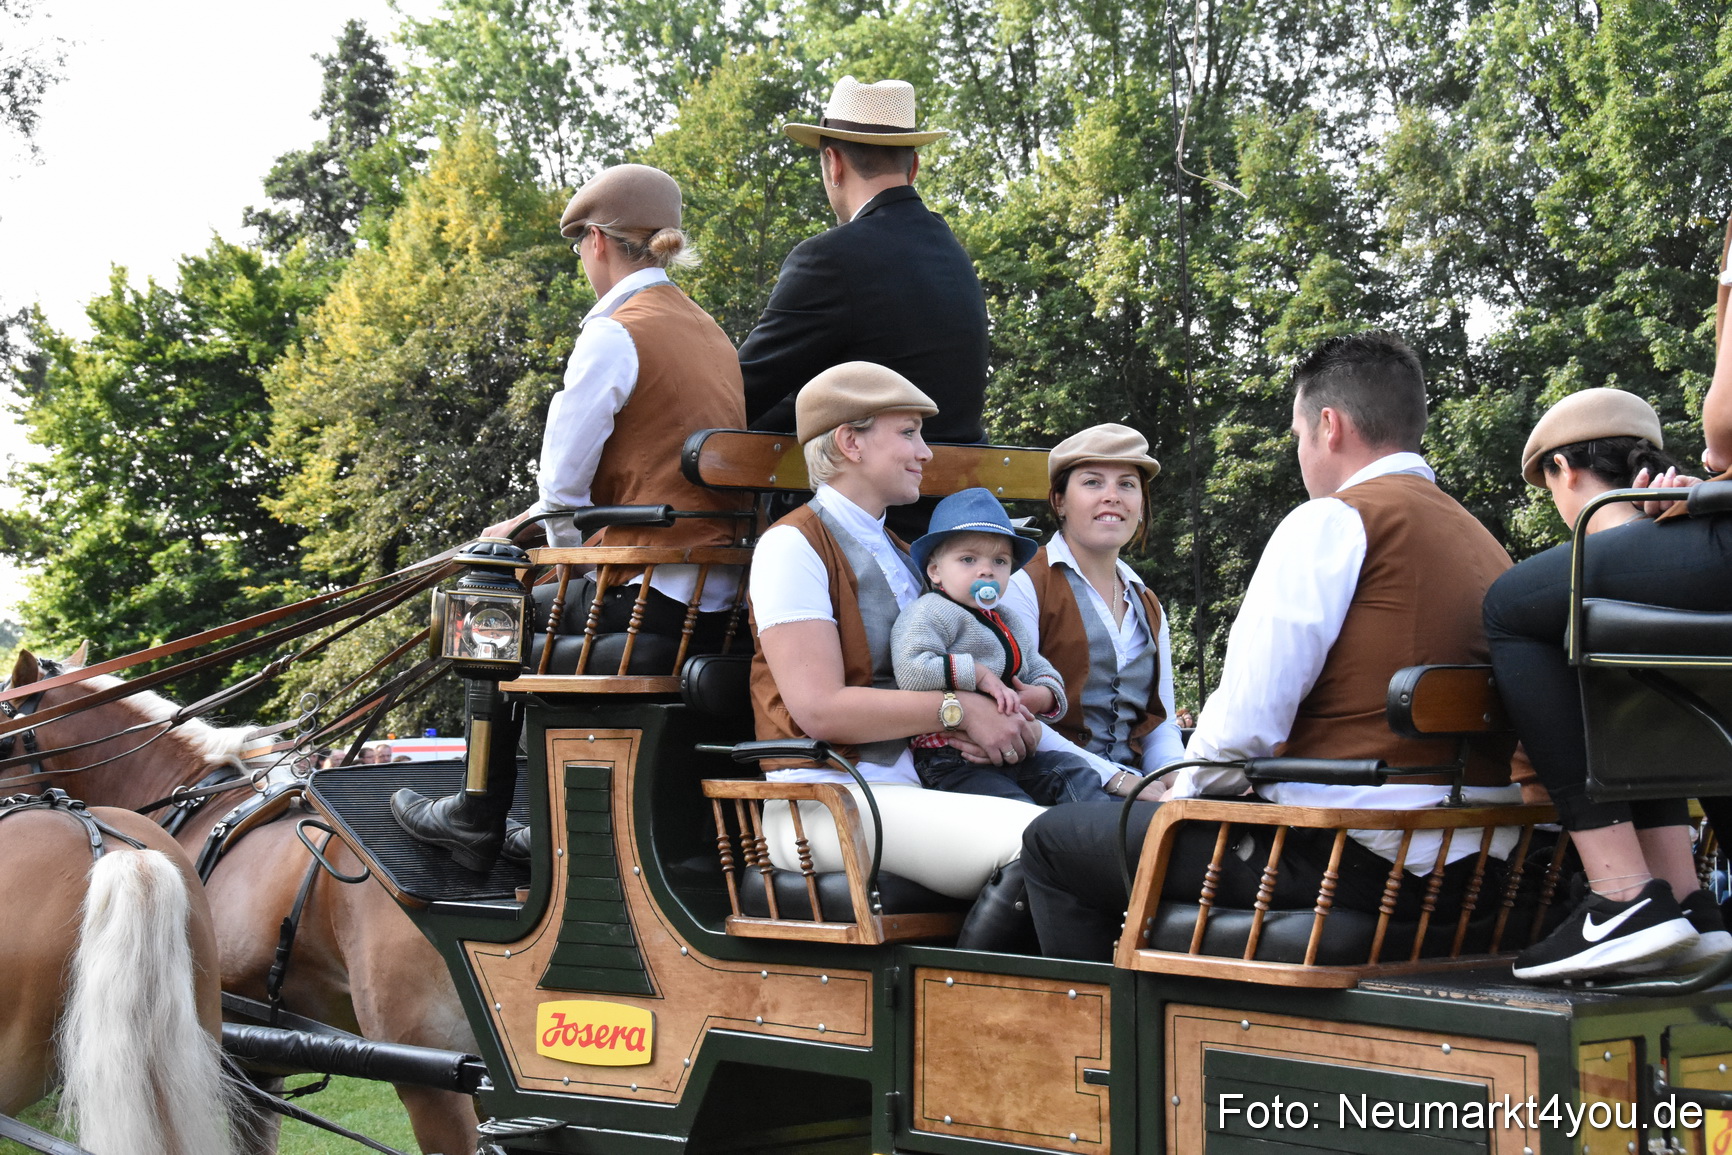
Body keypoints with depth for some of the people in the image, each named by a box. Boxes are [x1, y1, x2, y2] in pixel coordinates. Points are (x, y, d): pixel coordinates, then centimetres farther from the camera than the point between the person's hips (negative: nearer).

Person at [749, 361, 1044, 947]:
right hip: (828, 804, -8)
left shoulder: (896, 553, 25)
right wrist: (958, 710, -10)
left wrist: (992, 697, 3)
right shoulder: (794, 544, -3)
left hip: (908, 792, 8)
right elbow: (820, 709, -14)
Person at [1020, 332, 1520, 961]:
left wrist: (1186, 793, 5)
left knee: (1054, 841, 5)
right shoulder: (1485, 543, 16)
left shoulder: (1334, 521, -8)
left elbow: (1247, 717, -15)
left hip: (1350, 854, -9)